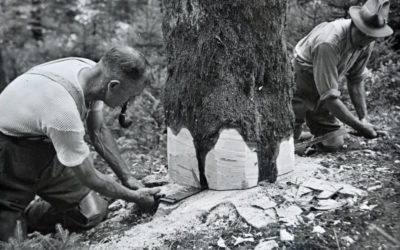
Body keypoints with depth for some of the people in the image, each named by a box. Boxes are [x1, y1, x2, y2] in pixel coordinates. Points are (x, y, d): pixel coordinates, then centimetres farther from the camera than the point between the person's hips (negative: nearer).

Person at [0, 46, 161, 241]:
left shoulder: (92, 71, -15)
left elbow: (99, 131, 2)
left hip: (44, 145, 7)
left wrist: (127, 178, 1)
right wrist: (135, 197, -9)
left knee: (93, 212, 1)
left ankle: (23, 215, 19)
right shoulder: (64, 112, -38)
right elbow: (89, 178, -23)